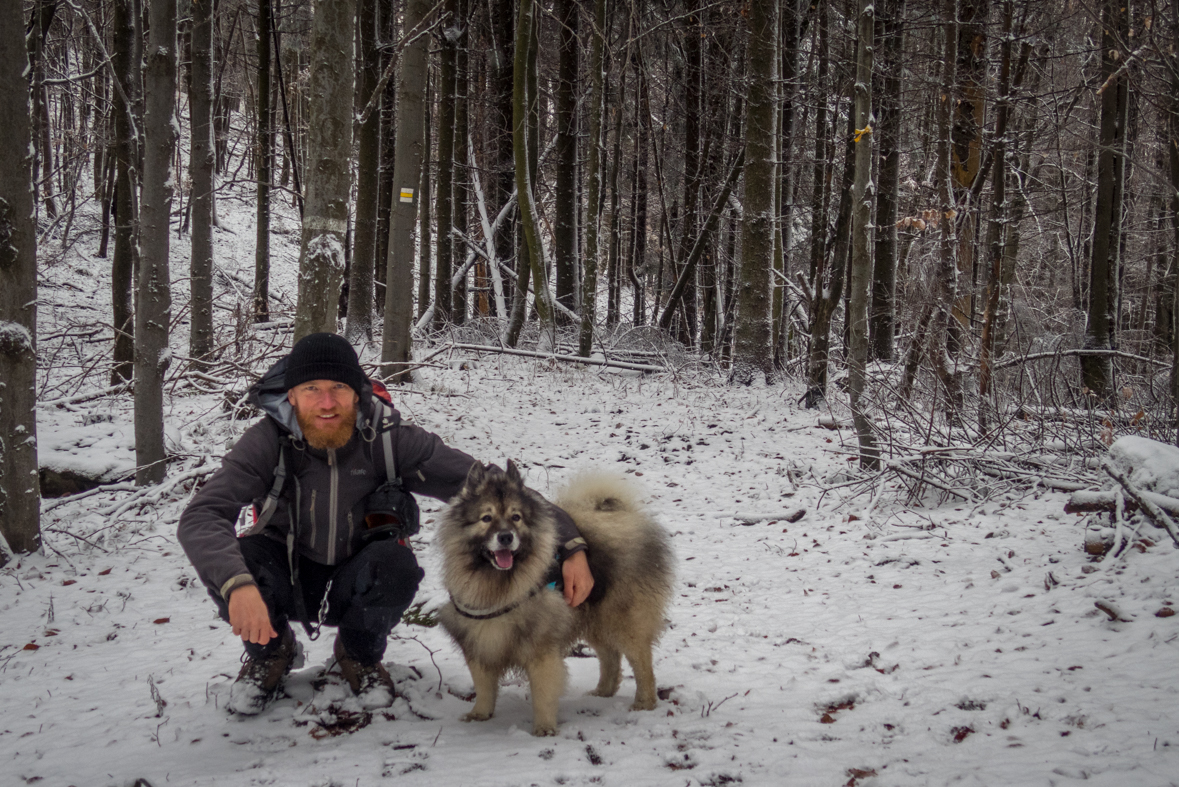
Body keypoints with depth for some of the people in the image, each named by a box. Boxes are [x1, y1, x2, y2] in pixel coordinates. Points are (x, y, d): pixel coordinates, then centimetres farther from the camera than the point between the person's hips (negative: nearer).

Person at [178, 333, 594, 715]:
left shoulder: (389, 439, -20)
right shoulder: (269, 441, -22)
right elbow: (200, 518, -33)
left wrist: (570, 546, -31)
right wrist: (237, 584, -54)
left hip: (354, 587, 0)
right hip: (288, 580, 0)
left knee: (395, 562, -33)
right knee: (233, 559, -32)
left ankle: (360, 655, 2)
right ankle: (270, 653, 4)